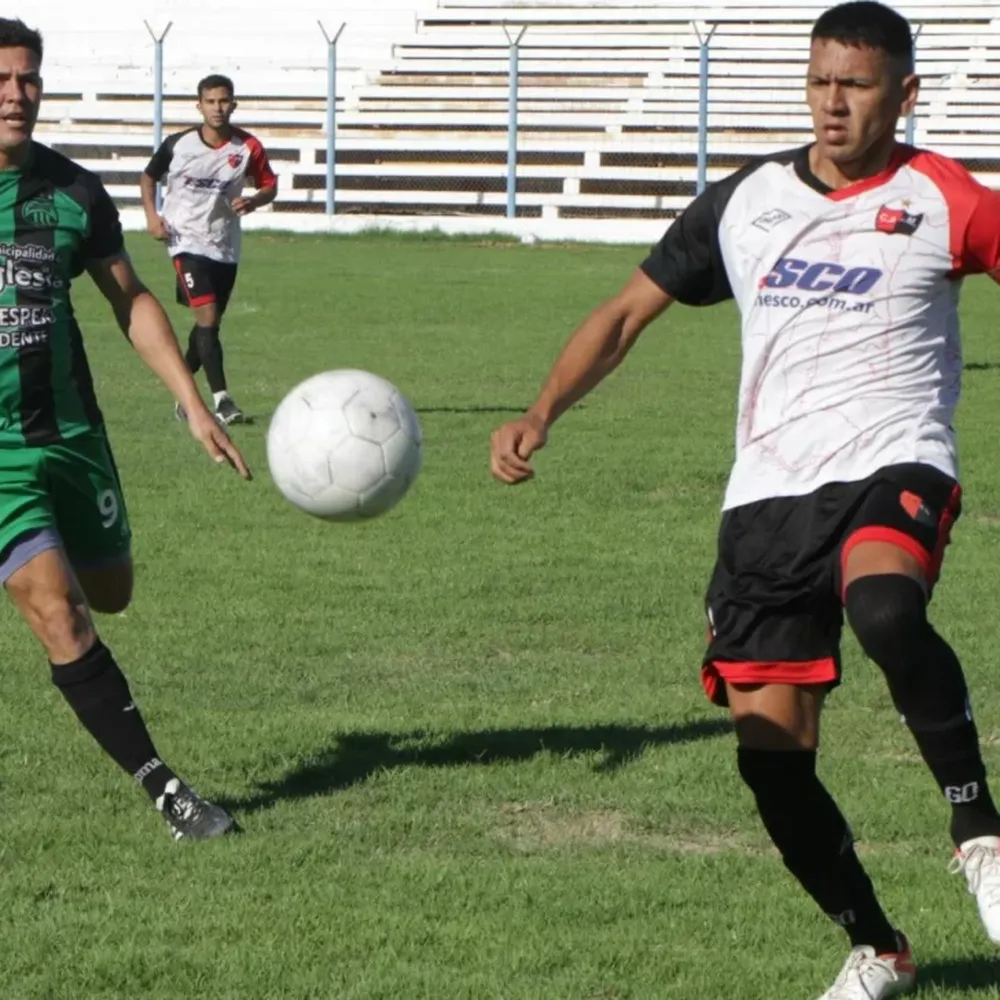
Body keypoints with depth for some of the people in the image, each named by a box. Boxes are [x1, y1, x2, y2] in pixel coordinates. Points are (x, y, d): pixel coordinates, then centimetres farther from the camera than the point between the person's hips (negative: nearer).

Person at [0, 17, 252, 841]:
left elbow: (132, 301, 11)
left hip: (69, 430, 5)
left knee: (109, 593, 16)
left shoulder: (73, 192, 0)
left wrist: (195, 408, 6)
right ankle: (164, 789, -9)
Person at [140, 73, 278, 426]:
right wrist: (152, 215, -8)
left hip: (226, 247, 4)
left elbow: (270, 185, 6)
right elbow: (148, 177, 7)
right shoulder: (178, 144, -8)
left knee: (209, 323, 12)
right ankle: (221, 398, -19)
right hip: (187, 241, -3)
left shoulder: (248, 147, -5)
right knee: (207, 316, -17)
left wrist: (254, 201, -16)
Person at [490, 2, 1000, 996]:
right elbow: (628, 310, 15)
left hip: (892, 468, -4)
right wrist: (540, 414, 2)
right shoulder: (746, 200, 10)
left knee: (883, 611, -40)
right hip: (768, 494, 4)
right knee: (770, 751, -1)